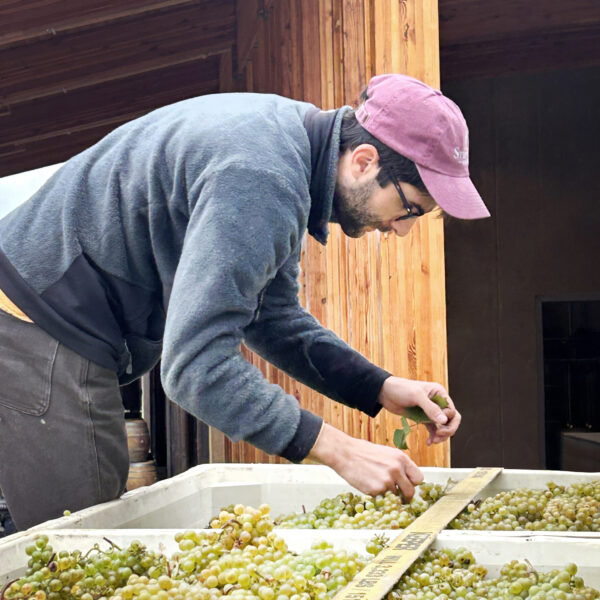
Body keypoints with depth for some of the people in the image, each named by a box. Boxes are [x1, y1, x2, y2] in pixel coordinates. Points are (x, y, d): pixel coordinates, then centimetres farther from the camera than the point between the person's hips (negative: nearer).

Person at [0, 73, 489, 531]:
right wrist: (339, 451, -29)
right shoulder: (261, 180, -28)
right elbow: (194, 363, -32)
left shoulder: (294, 134, 5)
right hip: (41, 329, -10)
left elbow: (272, 315, 12)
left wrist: (381, 389, 2)